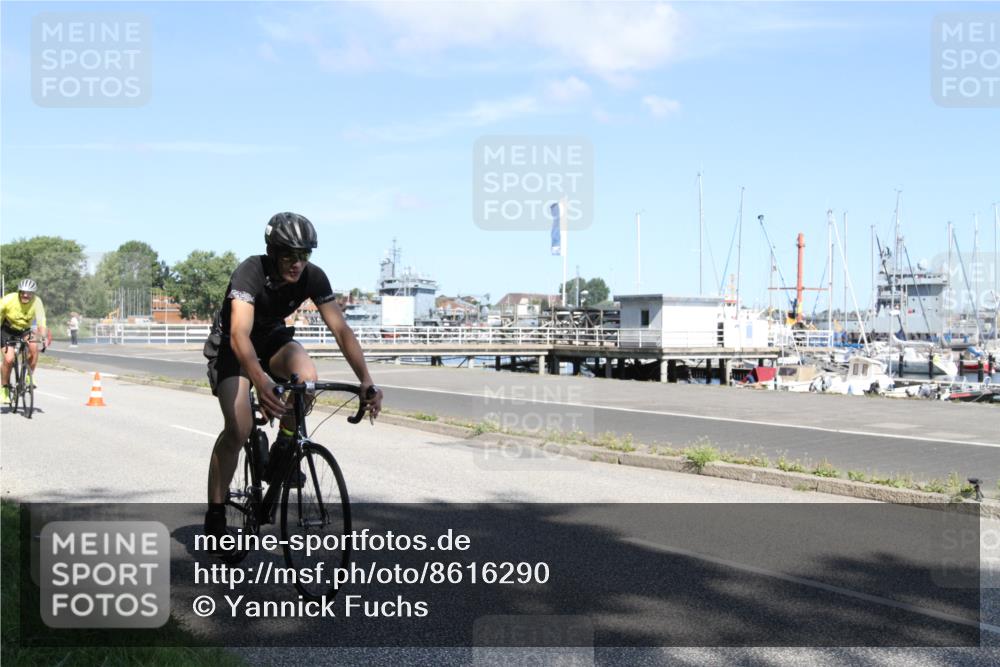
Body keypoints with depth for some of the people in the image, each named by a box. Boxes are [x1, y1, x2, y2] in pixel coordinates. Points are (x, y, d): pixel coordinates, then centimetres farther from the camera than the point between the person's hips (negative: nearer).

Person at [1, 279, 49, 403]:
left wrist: (44, 337, -37)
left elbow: (41, 322, -23)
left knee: (34, 348, -27)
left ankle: (29, 376, -5)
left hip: (24, 330, 2)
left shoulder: (37, 302, -21)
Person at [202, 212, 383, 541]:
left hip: (272, 337, 4)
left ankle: (282, 451, -5)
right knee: (239, 429, -20)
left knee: (306, 373, -30)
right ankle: (215, 512, -4)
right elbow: (239, 335, -46)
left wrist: (366, 380, -37)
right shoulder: (250, 272, -33)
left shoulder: (313, 277, -21)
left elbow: (340, 329, -24)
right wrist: (261, 383, -63)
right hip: (231, 345, -4)